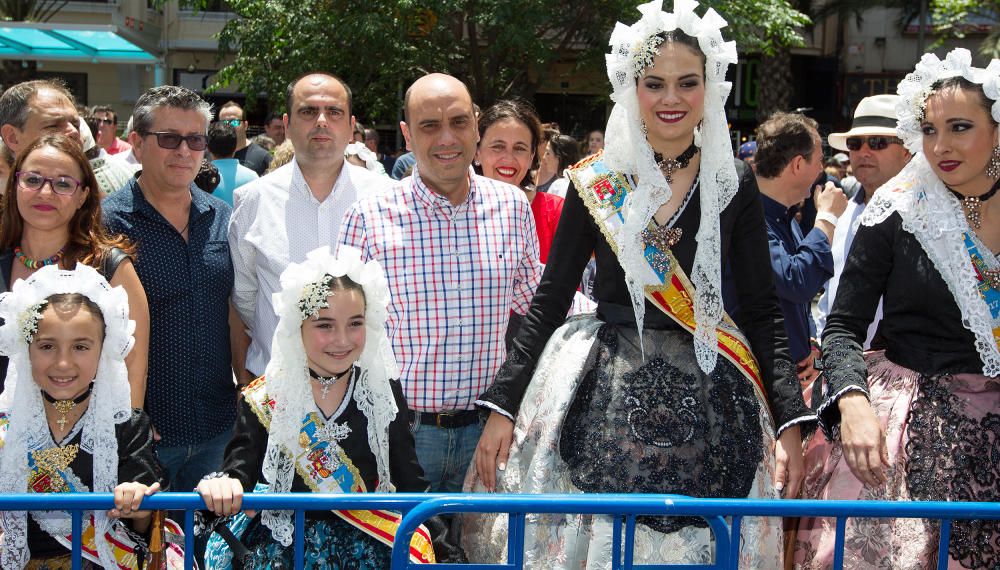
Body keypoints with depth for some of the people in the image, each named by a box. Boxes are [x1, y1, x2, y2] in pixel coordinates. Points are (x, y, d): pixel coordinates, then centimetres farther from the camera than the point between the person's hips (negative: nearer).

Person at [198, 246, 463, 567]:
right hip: (283, 539, 0)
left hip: (369, 539, 1)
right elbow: (240, 471, -9)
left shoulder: (384, 390, 5)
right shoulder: (263, 401, 0)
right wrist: (221, 487, -32)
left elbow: (409, 481, 7)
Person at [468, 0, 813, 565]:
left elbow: (763, 311, 3)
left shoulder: (733, 183, 3)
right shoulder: (595, 183, 1)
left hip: (708, 406, 1)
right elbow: (549, 302, 4)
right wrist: (503, 406, -3)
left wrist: (791, 421, -6)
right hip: (604, 398, 0)